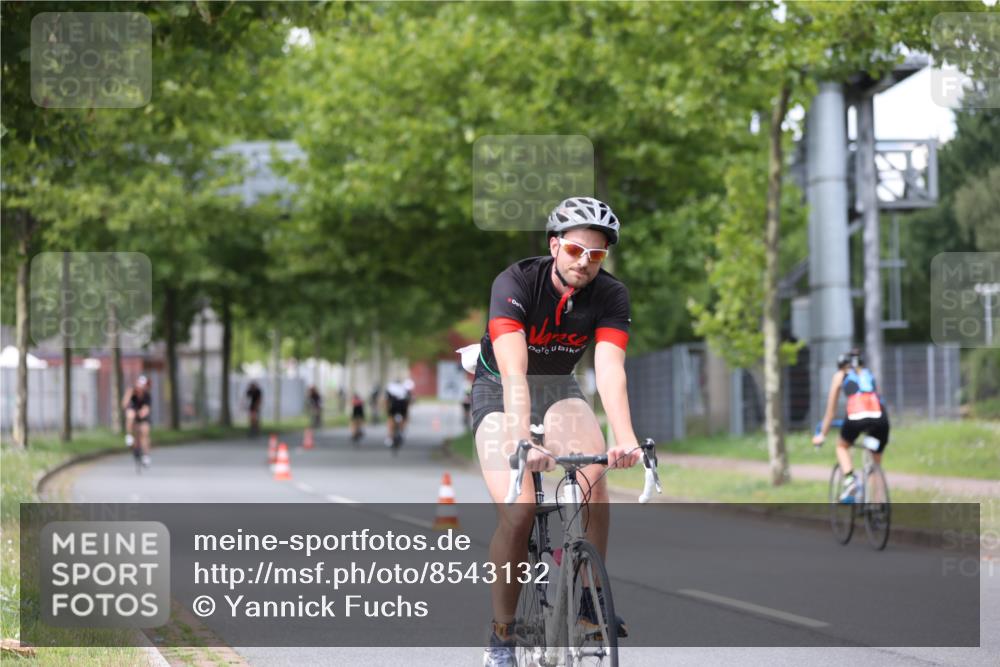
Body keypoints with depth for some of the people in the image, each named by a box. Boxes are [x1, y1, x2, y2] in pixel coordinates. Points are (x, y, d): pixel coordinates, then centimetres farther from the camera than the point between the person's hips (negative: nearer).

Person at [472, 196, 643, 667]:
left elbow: (610, 369, -31)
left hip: (559, 387, 3)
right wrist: (522, 442, -53)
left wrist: (625, 438, -48)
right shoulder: (515, 283, -28)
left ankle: (590, 599, -13)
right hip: (499, 391, -3)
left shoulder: (610, 296, -18)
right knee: (518, 511, -21)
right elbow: (513, 371, -39)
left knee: (595, 478, -27)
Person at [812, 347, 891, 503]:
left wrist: (822, 435, 40)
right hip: (880, 416, 2)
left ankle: (849, 479, 1)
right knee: (876, 461, 22)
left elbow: (831, 410, 30)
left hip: (857, 416, -2)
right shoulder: (869, 373, 33)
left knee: (842, 446, 27)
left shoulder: (840, 375, 25)